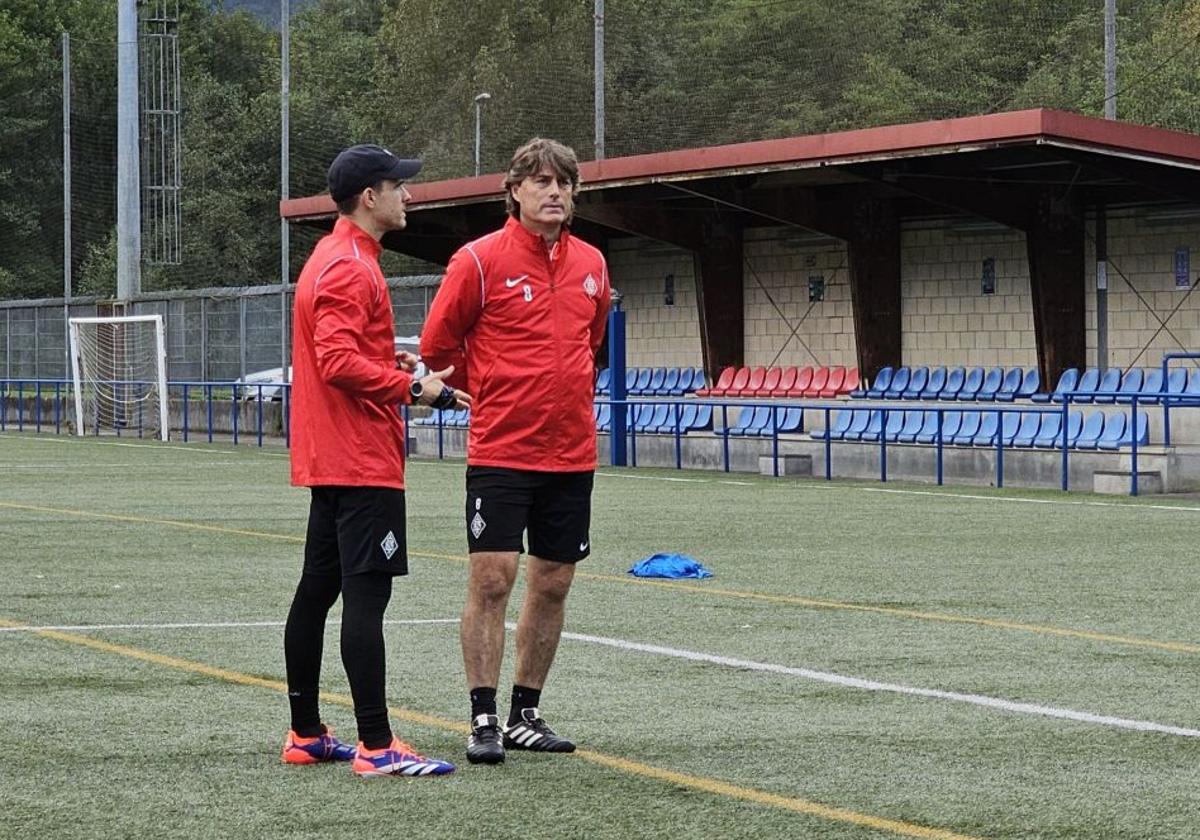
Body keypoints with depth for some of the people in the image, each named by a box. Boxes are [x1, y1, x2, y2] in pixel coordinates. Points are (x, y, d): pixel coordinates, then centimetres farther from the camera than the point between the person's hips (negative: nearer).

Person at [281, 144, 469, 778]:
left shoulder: (331, 260, 18)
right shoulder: (350, 268, -15)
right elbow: (340, 362, -23)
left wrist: (394, 362, 12)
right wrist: (411, 387, -18)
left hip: (327, 460, 11)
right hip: (363, 463, -11)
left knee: (318, 590, 13)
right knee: (367, 594, -12)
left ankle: (306, 735, 19)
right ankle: (375, 745, -14)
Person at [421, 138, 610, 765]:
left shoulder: (591, 265, 8)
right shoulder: (480, 260, -7)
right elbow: (436, 344, -1)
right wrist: (493, 393, 6)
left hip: (572, 451, 5)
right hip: (500, 452, -5)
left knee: (552, 584, 8)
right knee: (491, 578, -9)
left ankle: (525, 714, 19)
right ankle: (483, 719, -1)